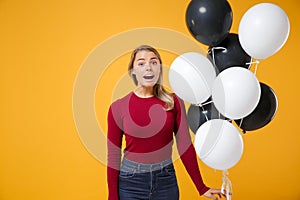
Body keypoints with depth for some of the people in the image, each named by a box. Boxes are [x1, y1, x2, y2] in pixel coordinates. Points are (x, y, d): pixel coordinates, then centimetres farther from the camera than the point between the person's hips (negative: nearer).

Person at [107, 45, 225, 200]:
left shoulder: (174, 102, -4)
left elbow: (185, 146, -2)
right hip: (130, 183, -1)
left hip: (166, 181, 1)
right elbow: (113, 157, -2)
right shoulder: (118, 108, -7)